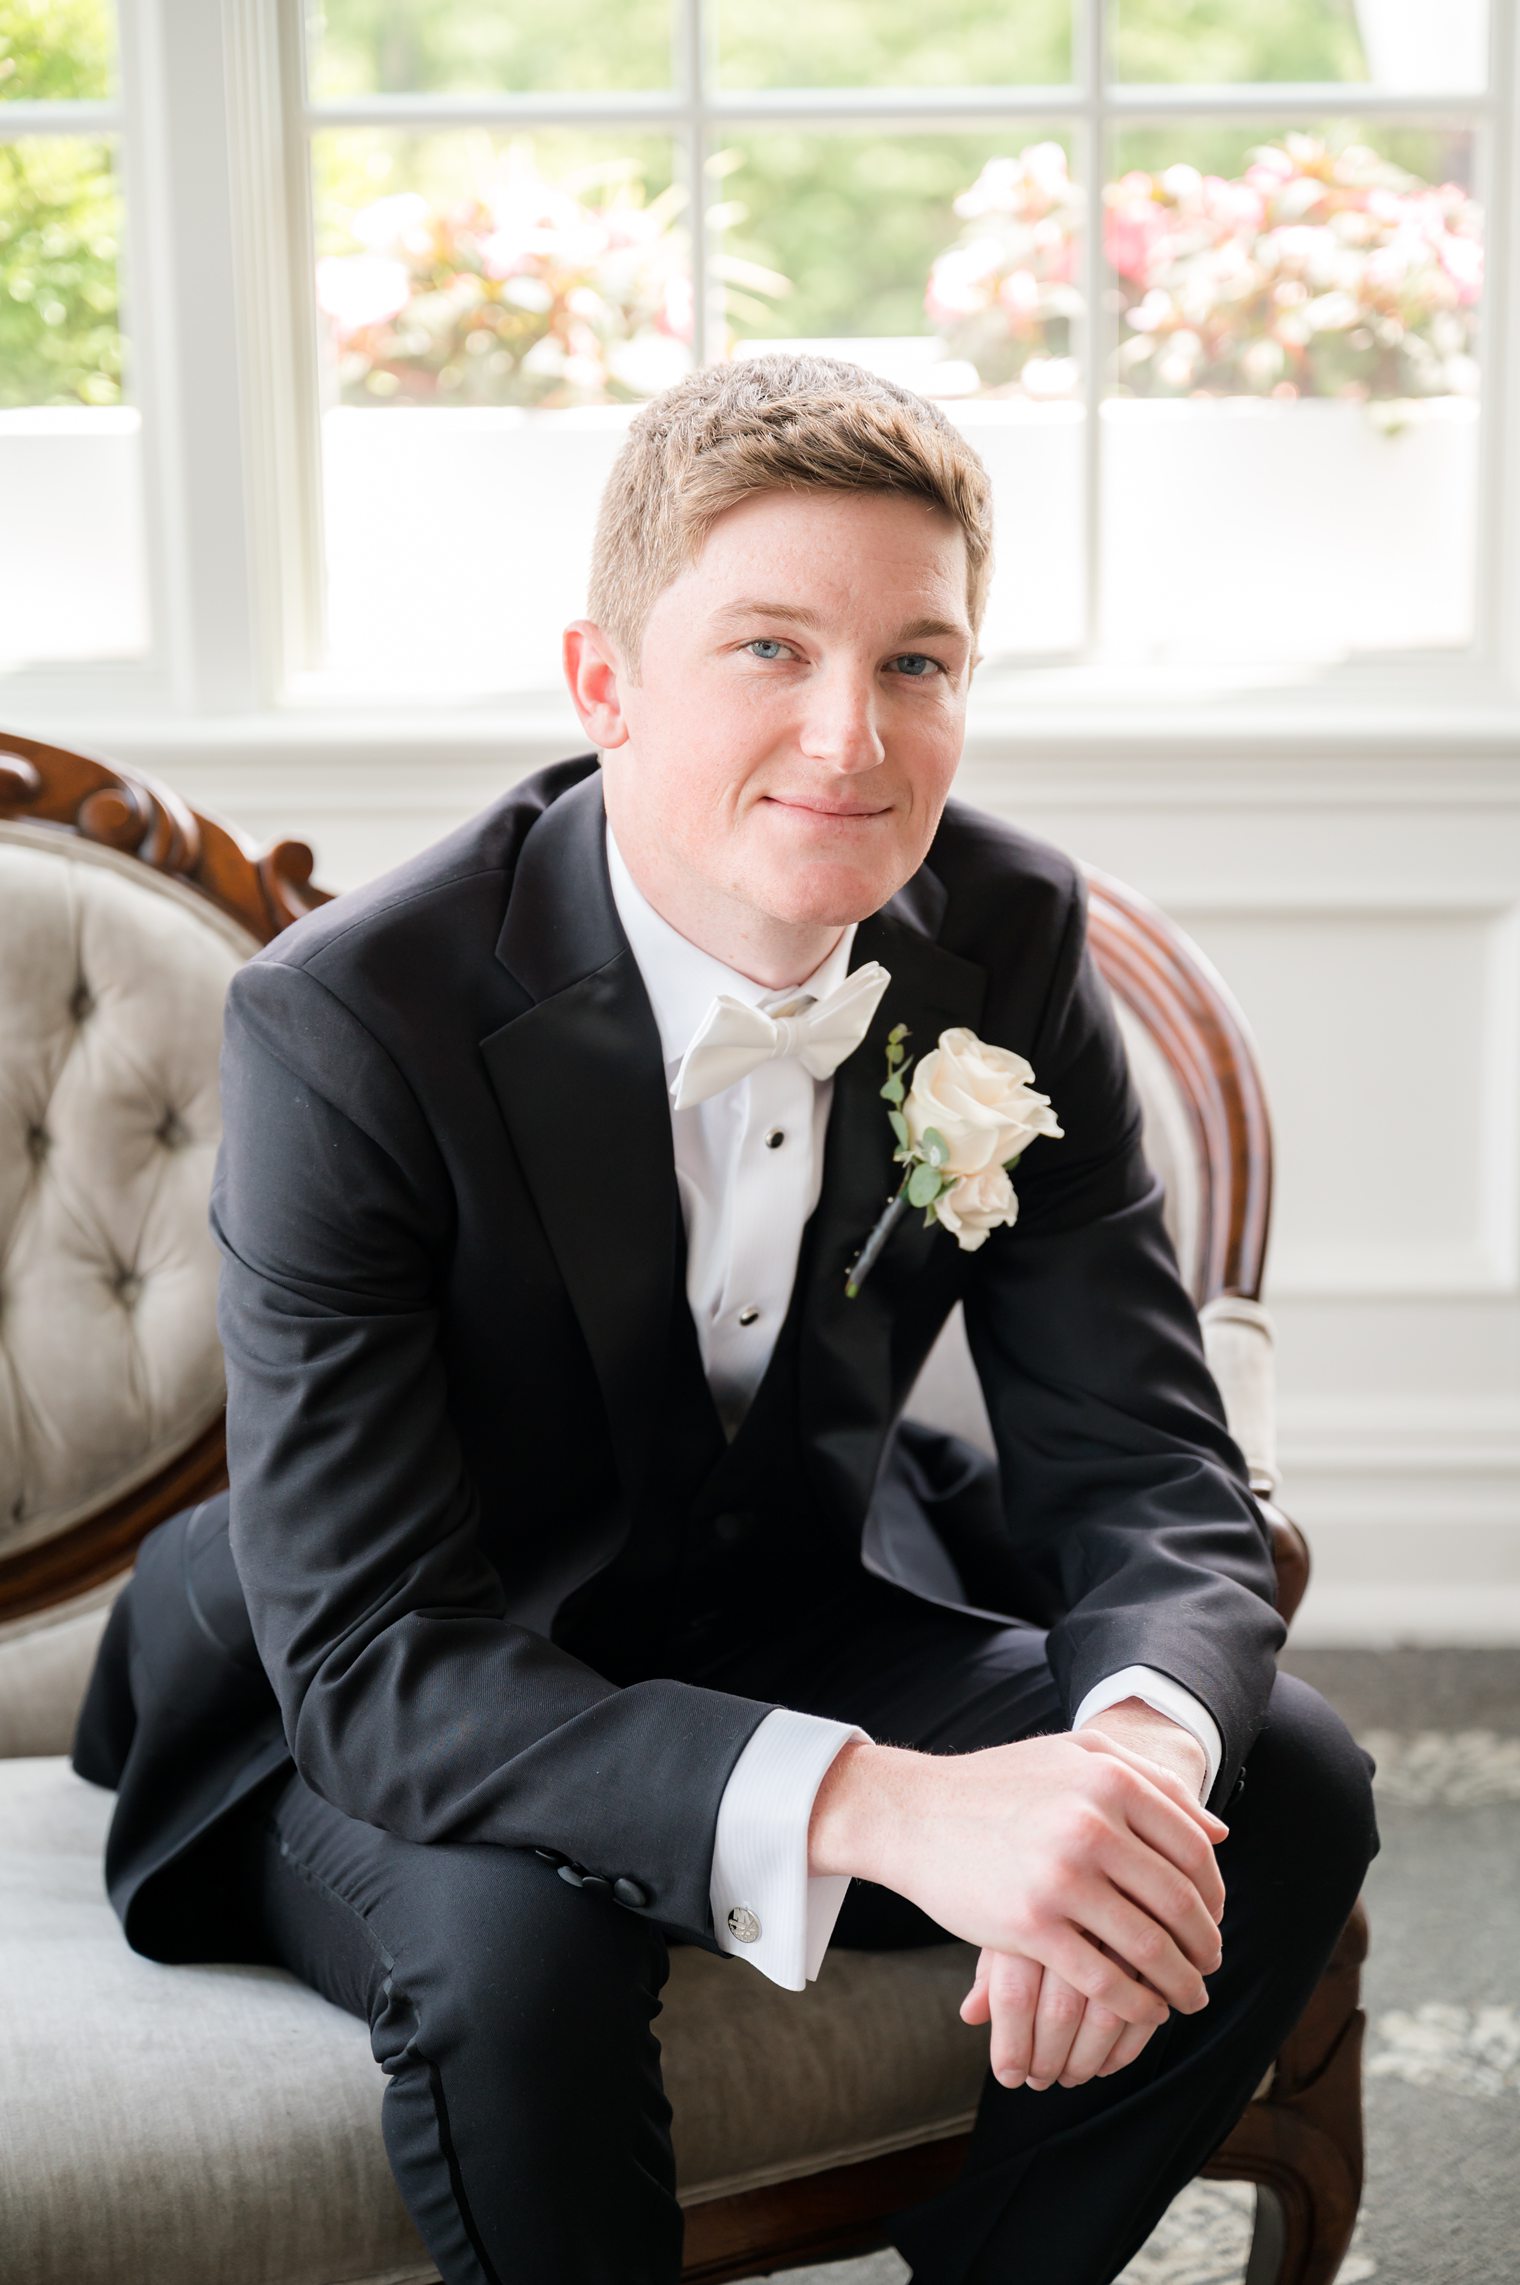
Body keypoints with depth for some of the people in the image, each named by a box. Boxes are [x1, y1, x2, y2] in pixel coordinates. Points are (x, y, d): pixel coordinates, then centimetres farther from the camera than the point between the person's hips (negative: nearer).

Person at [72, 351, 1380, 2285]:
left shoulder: (1009, 937, -13)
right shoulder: (342, 1025, -28)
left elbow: (1142, 1472, -12)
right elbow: (368, 1660, -32)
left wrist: (1138, 1751, -36)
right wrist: (883, 1805, -46)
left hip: (804, 1614, 5)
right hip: (385, 1724, -4)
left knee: (1289, 1785, -14)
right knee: (511, 1953, -35)